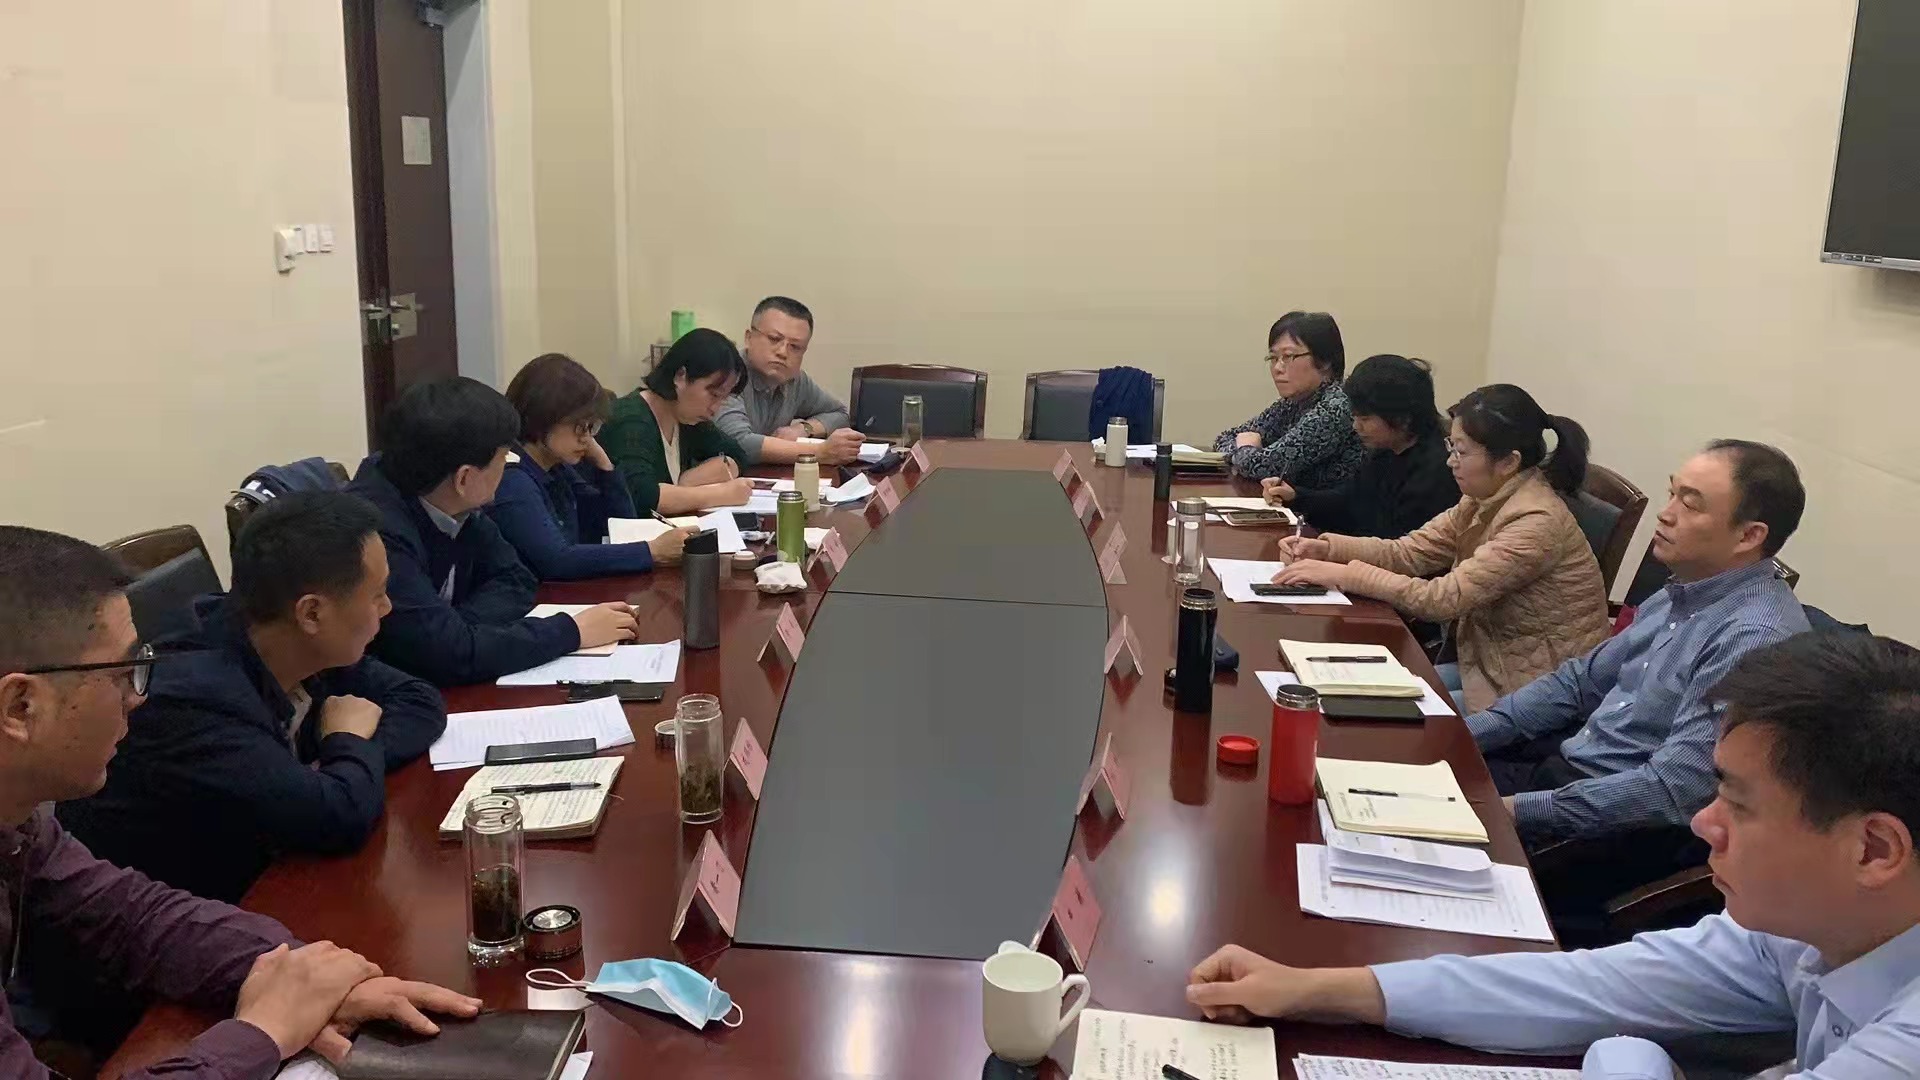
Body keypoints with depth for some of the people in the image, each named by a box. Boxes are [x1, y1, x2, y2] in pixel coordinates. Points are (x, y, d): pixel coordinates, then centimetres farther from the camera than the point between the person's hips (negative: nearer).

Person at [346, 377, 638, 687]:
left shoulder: (450, 503, -5)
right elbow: (451, 653, -29)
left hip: (431, 685, 6)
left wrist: (455, 631, -15)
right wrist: (571, 630, -19)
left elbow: (513, 580, 3)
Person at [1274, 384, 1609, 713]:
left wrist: (1343, 574, -25)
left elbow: (1445, 598, -28)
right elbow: (1410, 551, 2)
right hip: (1496, 665, 8)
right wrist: (1327, 548, -12)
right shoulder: (1485, 500, 2)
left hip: (1540, 696, -8)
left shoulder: (1537, 522, -25)